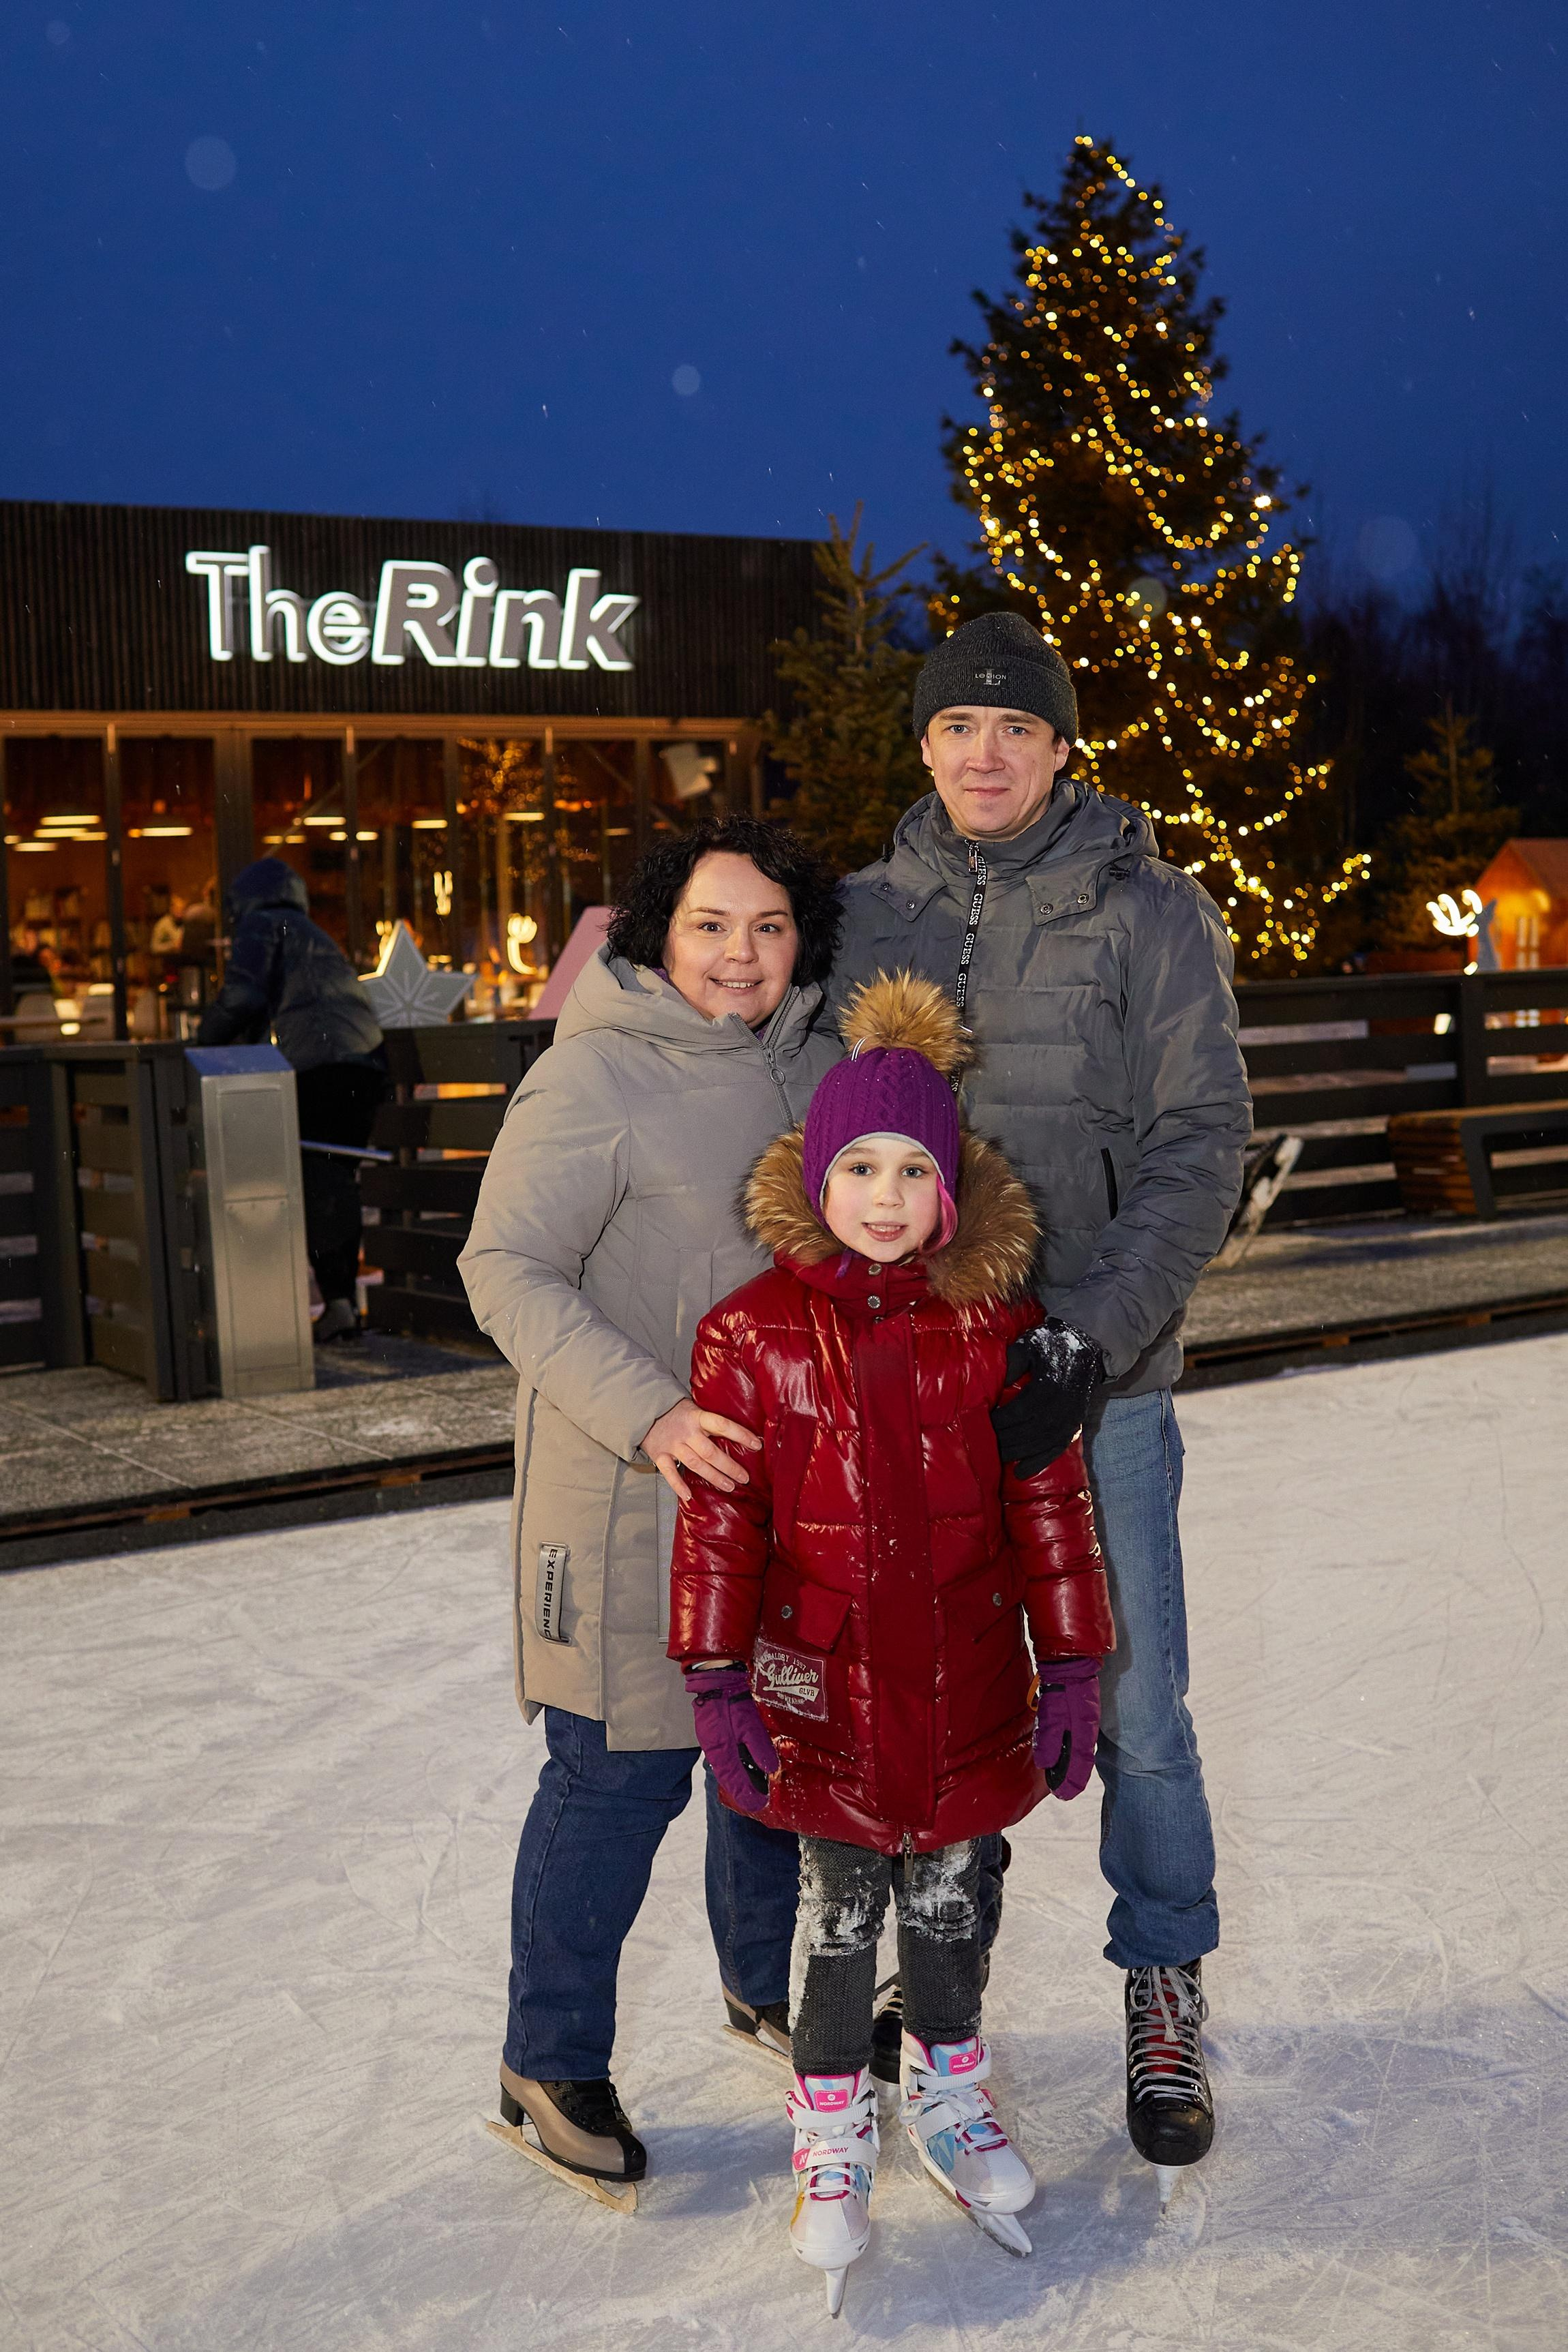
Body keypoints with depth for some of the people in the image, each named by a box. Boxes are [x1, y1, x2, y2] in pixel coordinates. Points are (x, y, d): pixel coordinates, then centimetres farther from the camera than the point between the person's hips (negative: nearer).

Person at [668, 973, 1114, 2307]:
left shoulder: (997, 1327, -4)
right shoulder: (752, 1335, -9)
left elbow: (1049, 1504, 1)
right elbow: (719, 1520, -6)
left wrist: (1073, 1667, 1)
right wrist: (718, 1685, -7)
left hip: (966, 1687, 2)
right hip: (823, 1689, -1)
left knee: (949, 1899, 17)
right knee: (840, 1910, 11)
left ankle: (948, 2097, 42)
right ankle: (831, 2139, 32)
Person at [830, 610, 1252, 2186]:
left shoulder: (1149, 911, -3)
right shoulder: (872, 913, 6)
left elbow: (1201, 1147, -7)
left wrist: (1093, 1341, -16)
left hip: (1098, 1372, -2)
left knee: (1132, 1695, 3)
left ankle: (1165, 1992, 25)